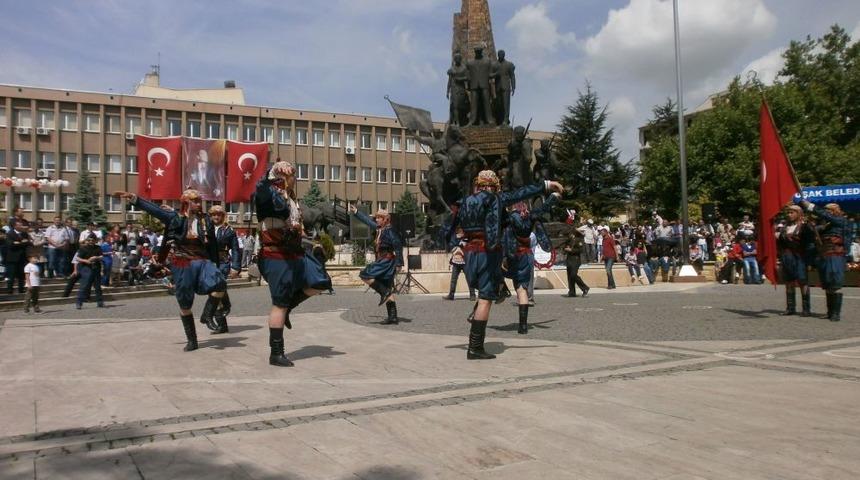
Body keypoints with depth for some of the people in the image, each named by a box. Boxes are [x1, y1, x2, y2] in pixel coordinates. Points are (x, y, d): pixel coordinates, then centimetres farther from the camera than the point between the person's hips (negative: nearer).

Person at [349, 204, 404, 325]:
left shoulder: (389, 231, -11)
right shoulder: (379, 229, 13)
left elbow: (398, 246, -17)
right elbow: (367, 220, 27)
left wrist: (399, 263, -20)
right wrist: (356, 212, 34)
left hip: (387, 260, -9)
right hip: (382, 261, 9)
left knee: (364, 275, -12)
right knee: (387, 291, 7)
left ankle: (384, 292, -11)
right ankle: (393, 317, 6)